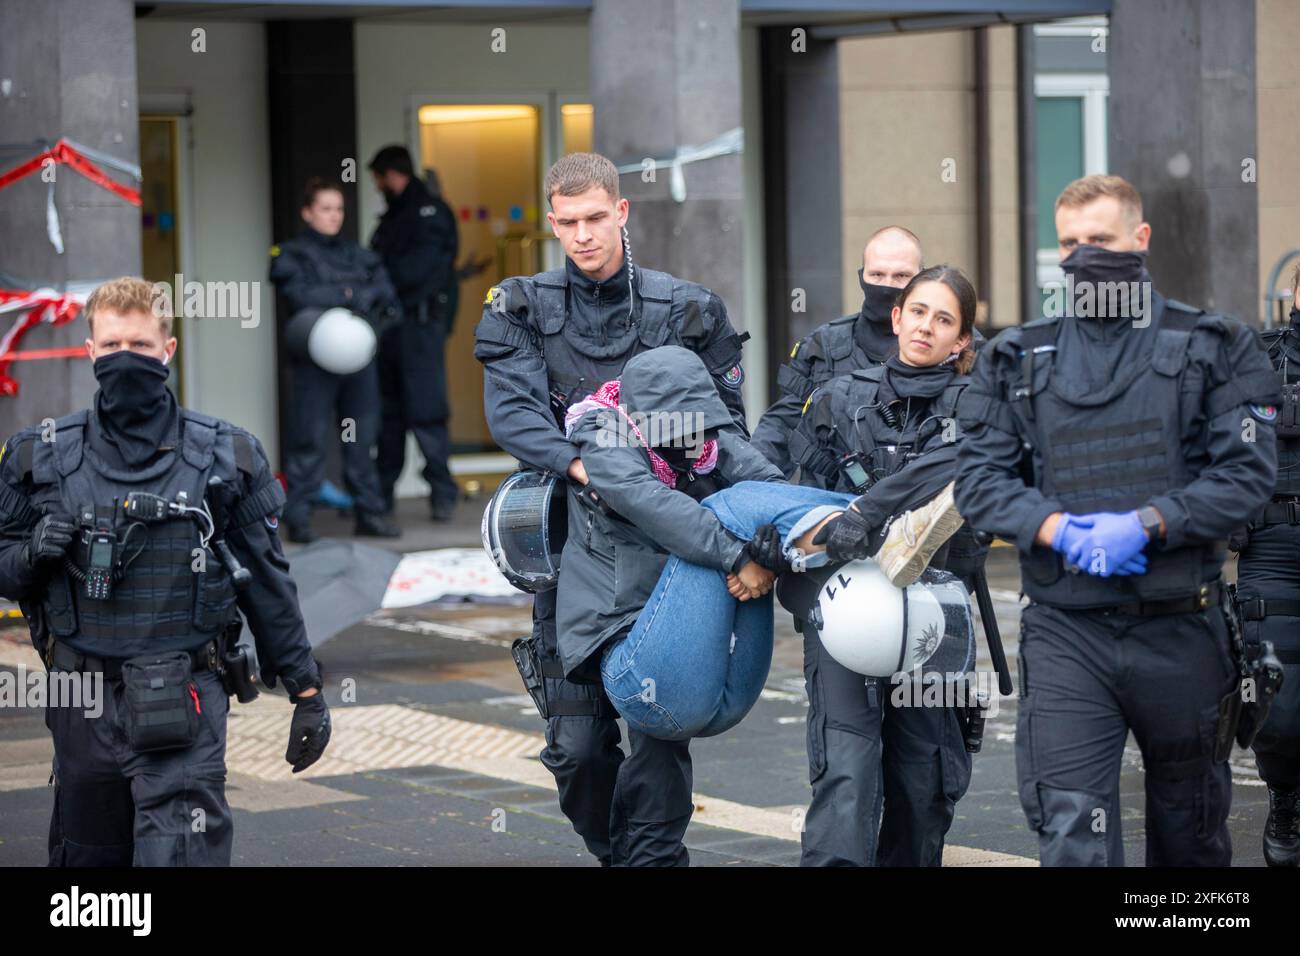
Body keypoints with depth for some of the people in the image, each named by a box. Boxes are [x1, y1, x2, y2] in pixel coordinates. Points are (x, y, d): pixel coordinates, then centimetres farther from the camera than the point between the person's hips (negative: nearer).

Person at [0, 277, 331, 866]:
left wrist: (306, 690, 10)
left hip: (182, 708, -2)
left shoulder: (224, 457, 3)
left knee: (181, 857, -14)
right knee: (87, 857, 12)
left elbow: (268, 582, 9)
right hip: (83, 705, 2)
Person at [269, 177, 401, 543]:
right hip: (315, 360, -5)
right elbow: (301, 296, -13)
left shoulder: (356, 254, 18)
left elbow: (385, 291, 6)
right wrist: (350, 296, -11)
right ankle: (298, 517, -3)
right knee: (309, 439, -6)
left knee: (362, 438, 7)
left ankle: (369, 512, 12)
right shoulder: (292, 255, 3)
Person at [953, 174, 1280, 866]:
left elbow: (1247, 471, -6)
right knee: (1073, 837, -10)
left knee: (1191, 834, 14)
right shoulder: (1017, 359, 10)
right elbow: (978, 479, 3)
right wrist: (1057, 528, -16)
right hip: (1065, 633, 0)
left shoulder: (1211, 348, 4)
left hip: (1180, 628, 0)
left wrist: (1146, 524, -18)